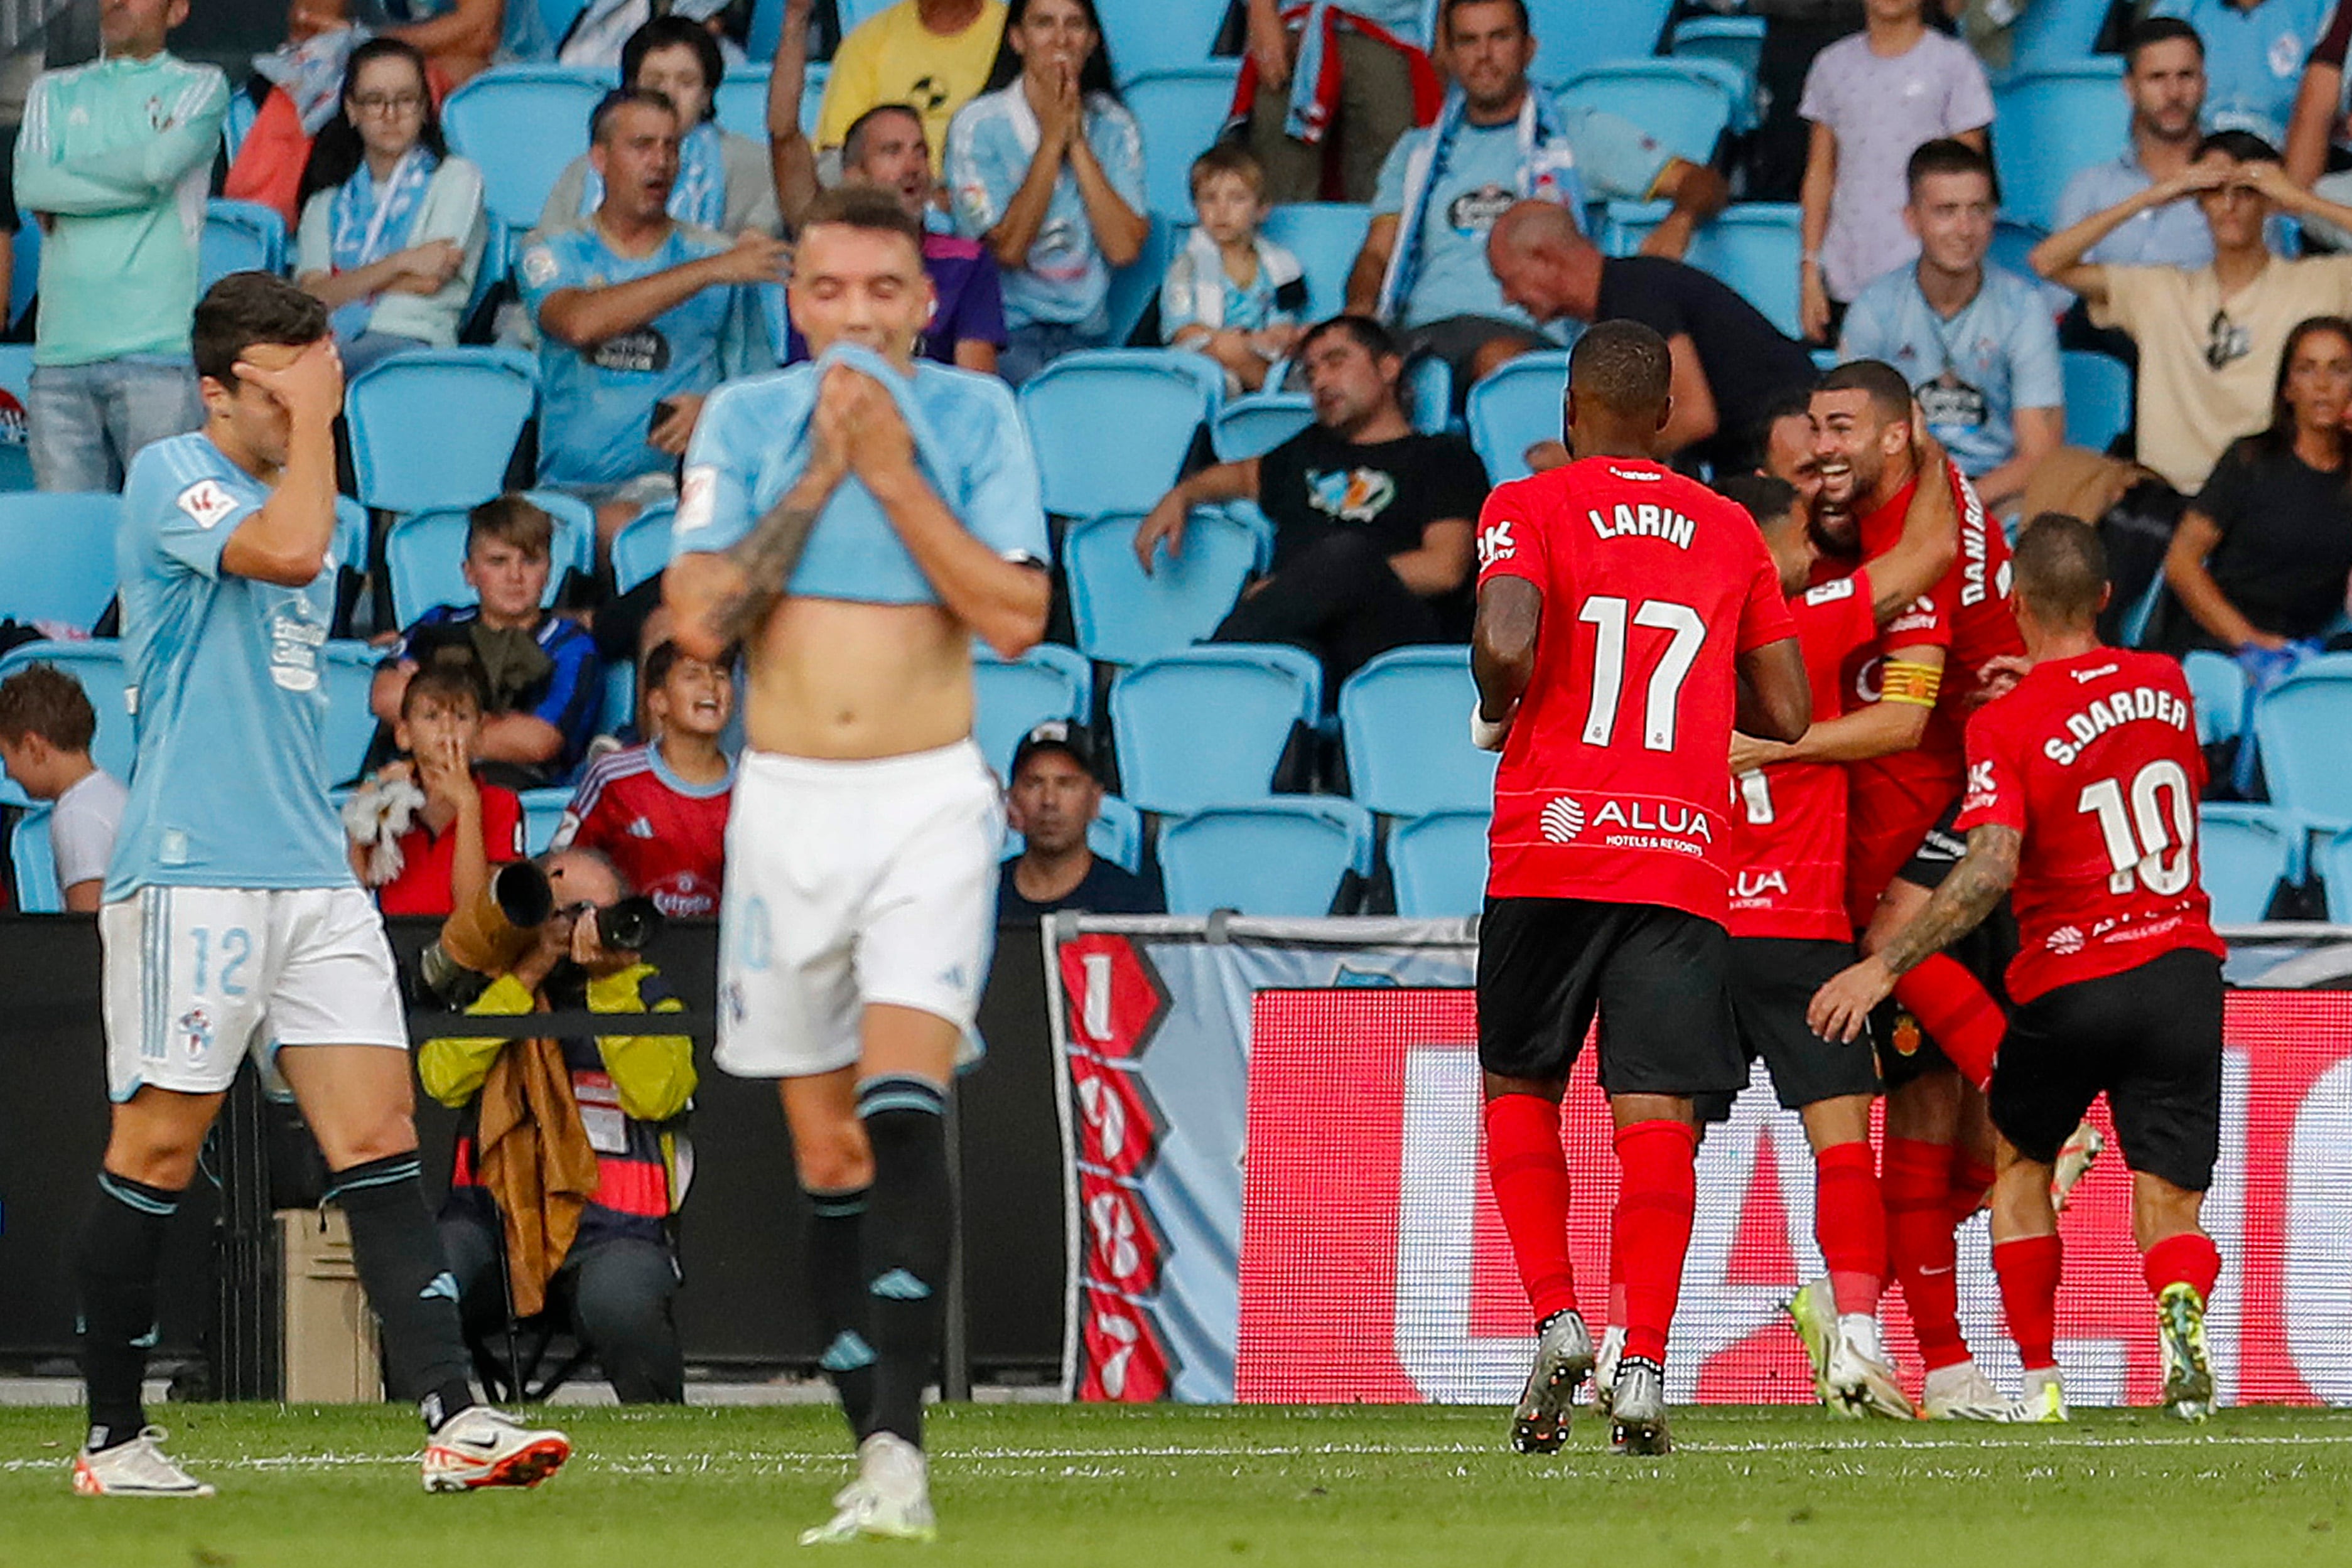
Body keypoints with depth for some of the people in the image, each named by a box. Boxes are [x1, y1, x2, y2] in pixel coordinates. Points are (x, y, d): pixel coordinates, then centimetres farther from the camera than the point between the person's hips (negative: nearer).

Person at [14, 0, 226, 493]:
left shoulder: (200, 87, 10)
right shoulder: (56, 92, 20)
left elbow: (161, 162, -10)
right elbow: (29, 188, 2)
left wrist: (65, 180, 3)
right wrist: (130, 184, -3)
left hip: (155, 346, -4)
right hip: (63, 350, 4)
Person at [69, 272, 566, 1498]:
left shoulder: (301, 494, 19)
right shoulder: (171, 478, -7)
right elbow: (287, 550, -25)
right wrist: (311, 421, -14)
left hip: (312, 877, 7)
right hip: (191, 877, -7)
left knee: (379, 1141, -4)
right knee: (158, 1154, -1)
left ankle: (452, 1419, -13)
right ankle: (112, 1436, 10)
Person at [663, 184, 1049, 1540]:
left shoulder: (972, 414, 0)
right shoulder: (747, 421, 4)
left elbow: (1019, 617, -10)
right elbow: (700, 620, -6)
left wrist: (892, 470, -14)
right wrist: (819, 474, -10)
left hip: (930, 800, -3)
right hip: (788, 803, 3)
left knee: (903, 1110, -21)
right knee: (830, 1156, 6)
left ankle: (900, 1445, -29)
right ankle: (883, 1464, 13)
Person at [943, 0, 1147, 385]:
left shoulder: (1115, 128, 9)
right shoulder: (979, 125, 0)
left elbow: (1124, 249, -4)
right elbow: (1007, 250, -10)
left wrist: (1077, 141, -6)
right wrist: (1053, 138, -9)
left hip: (1087, 336, 2)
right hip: (1004, 337, -2)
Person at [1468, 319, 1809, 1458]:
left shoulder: (1528, 509, 2)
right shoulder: (1730, 531, 13)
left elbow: (1506, 641, -17)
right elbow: (1786, 713, 14)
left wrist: (1496, 717, 4)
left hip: (1551, 850, -2)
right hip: (1685, 859, 2)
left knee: (1518, 1087, 15)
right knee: (1655, 1114, -2)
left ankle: (1555, 1319, 0)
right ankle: (1644, 1363, -14)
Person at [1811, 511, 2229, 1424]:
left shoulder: (2007, 725, -11)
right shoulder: (2166, 686, 6)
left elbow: (1989, 873, -22)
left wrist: (1885, 966, -18)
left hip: (2069, 987, -3)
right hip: (2184, 970, 3)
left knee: (2020, 1162, 22)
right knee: (2171, 1204, -1)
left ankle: (2039, 1380, 17)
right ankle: (2182, 1305, -35)